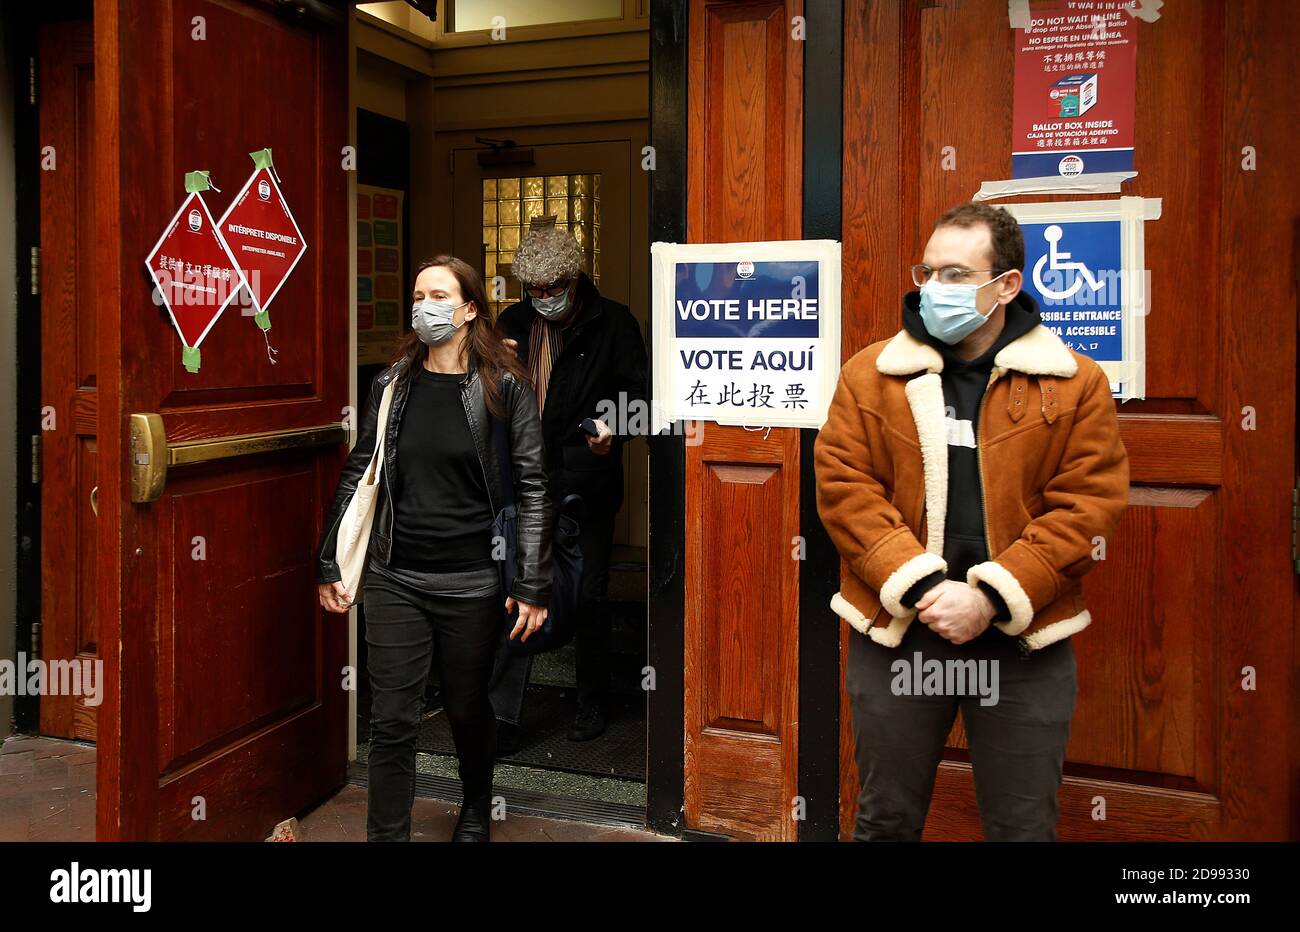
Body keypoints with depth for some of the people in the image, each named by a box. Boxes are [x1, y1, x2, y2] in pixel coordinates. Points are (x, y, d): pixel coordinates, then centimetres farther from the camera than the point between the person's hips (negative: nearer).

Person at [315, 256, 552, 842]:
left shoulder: (503, 387, -4)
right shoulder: (392, 385, 5)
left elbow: (531, 487, -6)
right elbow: (357, 474, 10)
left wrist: (532, 586, -9)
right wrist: (329, 564, 8)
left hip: (471, 583, -2)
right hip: (394, 579, 2)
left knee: (468, 710, 15)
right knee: (391, 722, 2)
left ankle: (476, 815, 41)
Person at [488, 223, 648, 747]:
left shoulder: (612, 324, -2)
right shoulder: (514, 322, 11)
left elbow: (639, 390, 0)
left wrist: (613, 427, -20)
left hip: (585, 482, -3)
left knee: (588, 597, 8)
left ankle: (591, 706, 25)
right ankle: (503, 717, 6)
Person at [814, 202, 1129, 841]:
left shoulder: (1076, 384, -1)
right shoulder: (870, 374, 1)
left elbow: (1087, 506, -7)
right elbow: (843, 489, -6)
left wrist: (992, 598, -16)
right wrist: (921, 586, -17)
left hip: (1022, 641, 0)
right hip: (895, 632, 1)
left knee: (1022, 826, 13)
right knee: (886, 820, 15)